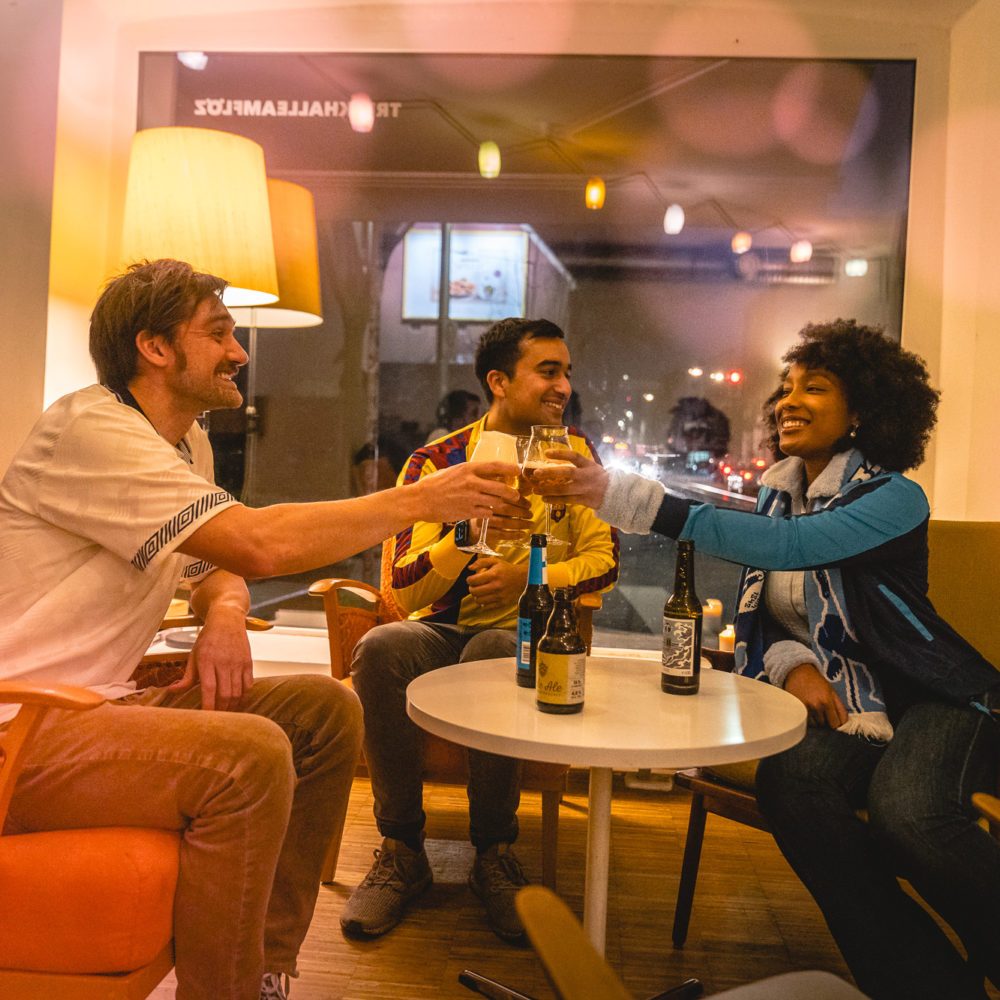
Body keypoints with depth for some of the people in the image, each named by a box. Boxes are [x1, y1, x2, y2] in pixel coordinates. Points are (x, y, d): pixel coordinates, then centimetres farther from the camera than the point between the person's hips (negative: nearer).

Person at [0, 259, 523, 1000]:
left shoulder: (187, 441, 11)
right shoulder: (91, 430, -19)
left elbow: (220, 564, 20)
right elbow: (262, 544, -30)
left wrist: (224, 613, -5)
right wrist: (420, 500, -21)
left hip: (106, 701, 9)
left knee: (327, 710, -1)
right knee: (249, 755, -32)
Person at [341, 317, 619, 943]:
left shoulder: (573, 455, 6)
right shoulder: (436, 463, 0)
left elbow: (604, 560, 1)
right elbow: (404, 591, -8)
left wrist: (530, 576, -16)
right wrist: (469, 534, -25)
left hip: (528, 634, 0)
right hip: (441, 632, 1)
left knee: (493, 652, -35)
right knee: (382, 648, -31)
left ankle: (495, 852, -14)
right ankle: (402, 852, -14)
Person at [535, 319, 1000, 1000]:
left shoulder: (895, 497, -11)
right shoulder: (778, 494, 9)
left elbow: (789, 546, -30)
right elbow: (761, 617, 12)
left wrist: (630, 498, -37)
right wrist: (791, 663, -14)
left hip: (932, 696, -4)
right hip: (838, 704, 4)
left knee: (909, 813, -35)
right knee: (789, 779, -30)